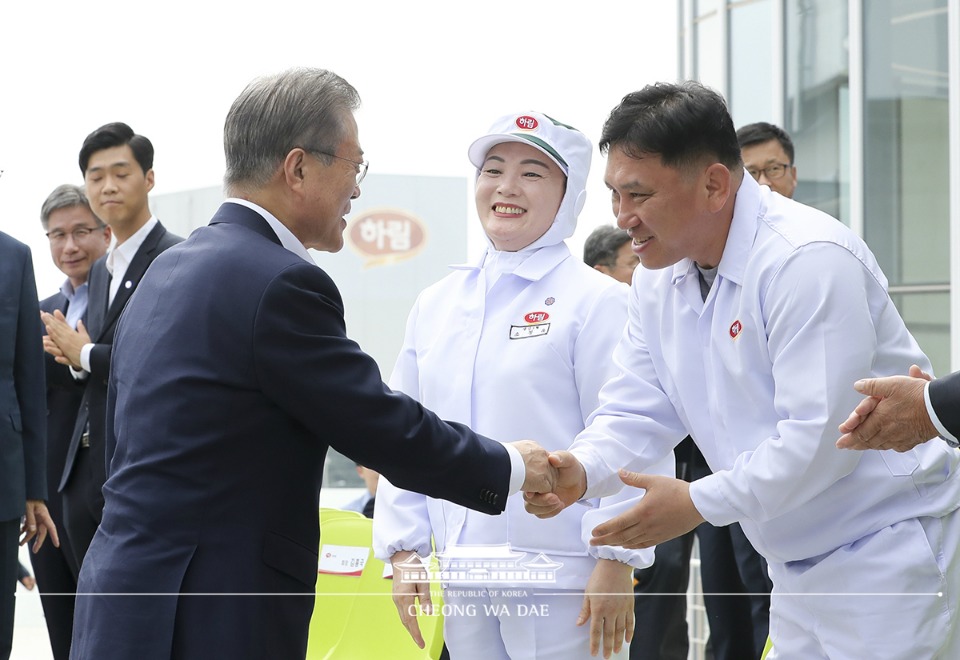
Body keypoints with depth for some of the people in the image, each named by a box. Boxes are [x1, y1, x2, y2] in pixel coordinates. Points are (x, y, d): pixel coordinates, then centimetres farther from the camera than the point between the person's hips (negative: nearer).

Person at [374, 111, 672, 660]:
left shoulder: (597, 301, -5)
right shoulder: (436, 304, 12)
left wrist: (616, 562, -13)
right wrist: (403, 549, 9)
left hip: (562, 583, -5)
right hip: (464, 582, 5)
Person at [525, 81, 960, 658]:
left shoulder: (808, 260, -23)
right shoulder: (658, 275, 5)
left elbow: (820, 437, -27)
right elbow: (638, 411, 6)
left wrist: (699, 503, -23)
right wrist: (583, 469, -14)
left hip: (887, 550, -8)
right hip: (799, 563, 8)